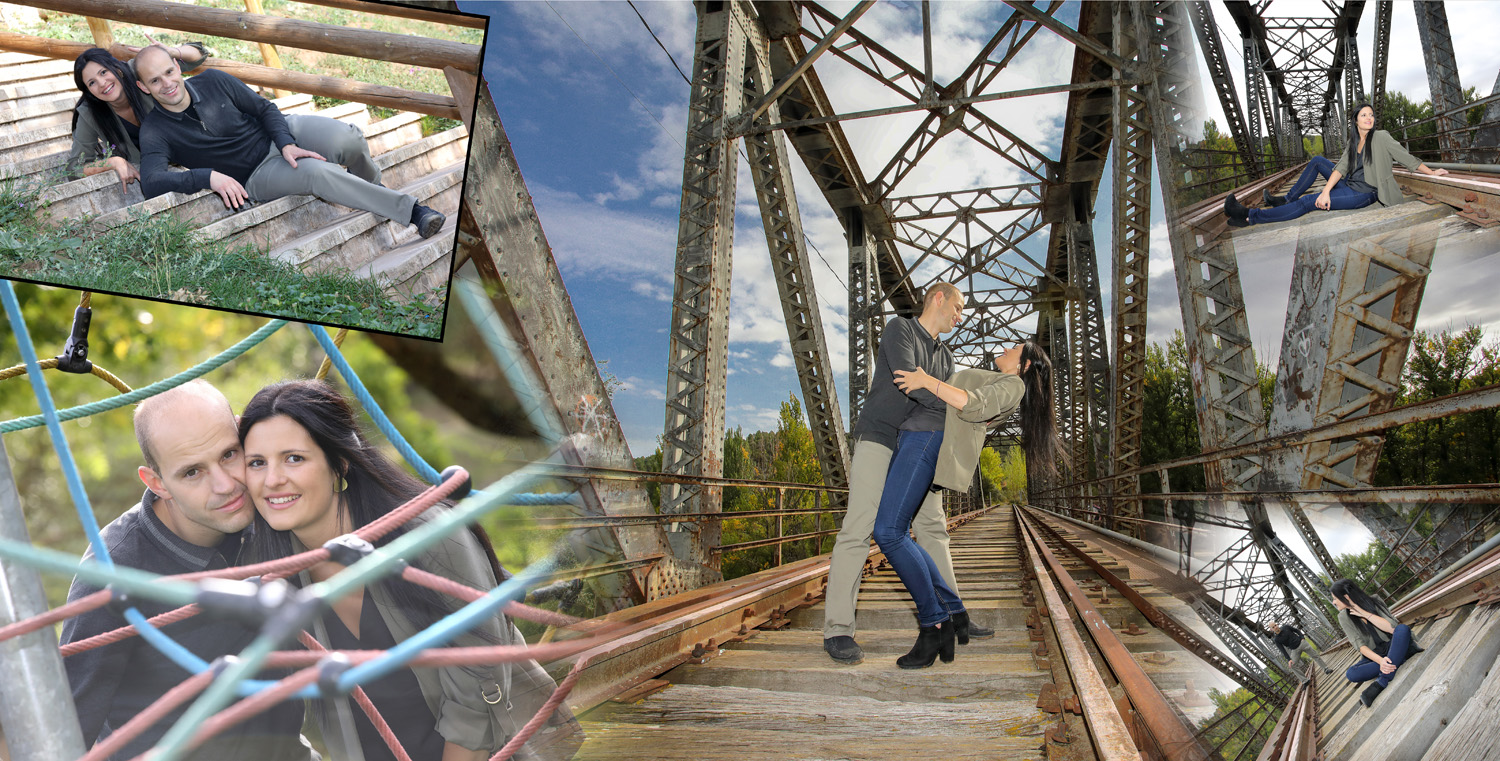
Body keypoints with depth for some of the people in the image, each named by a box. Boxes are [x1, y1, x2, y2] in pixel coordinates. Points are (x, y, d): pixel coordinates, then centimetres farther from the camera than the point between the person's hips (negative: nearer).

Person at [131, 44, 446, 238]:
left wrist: (286, 144, -14)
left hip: (284, 131, 3)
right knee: (317, 171, -36)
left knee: (349, 140, -29)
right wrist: (208, 176, -34)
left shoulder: (212, 81, -2)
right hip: (255, 175, -2)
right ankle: (411, 211, -32)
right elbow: (150, 182, -19)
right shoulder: (155, 131, -8)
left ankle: (373, 190, 6)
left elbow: (264, 108, 4)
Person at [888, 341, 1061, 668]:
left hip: (931, 439, -10)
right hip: (912, 438, 10)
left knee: (889, 533, -20)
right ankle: (953, 612, 4)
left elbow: (973, 406, -15)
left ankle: (934, 622, -11)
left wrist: (927, 381, -15)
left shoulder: (1012, 384, 3)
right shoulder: (988, 383, 32)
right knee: (894, 535, 0)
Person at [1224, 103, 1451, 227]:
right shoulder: (1354, 143, 10)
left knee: (1308, 202, -20)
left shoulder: (1381, 138, -9)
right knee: (1318, 161, 8)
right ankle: (1287, 200, 6)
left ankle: (1249, 217, -28)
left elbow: (1406, 157, -5)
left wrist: (1431, 172, -7)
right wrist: (1326, 192, -16)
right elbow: (1341, 167, -1)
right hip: (1349, 185, 8)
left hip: (1364, 193, -8)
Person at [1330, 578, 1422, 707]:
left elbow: (1392, 628, -21)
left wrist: (1365, 614, -19)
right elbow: (1361, 646, -13)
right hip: (1373, 656, 1)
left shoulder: (1374, 602, -8)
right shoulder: (1344, 617, -4)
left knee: (1403, 628, -32)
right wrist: (1380, 660, -31)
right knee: (1351, 674, -31)